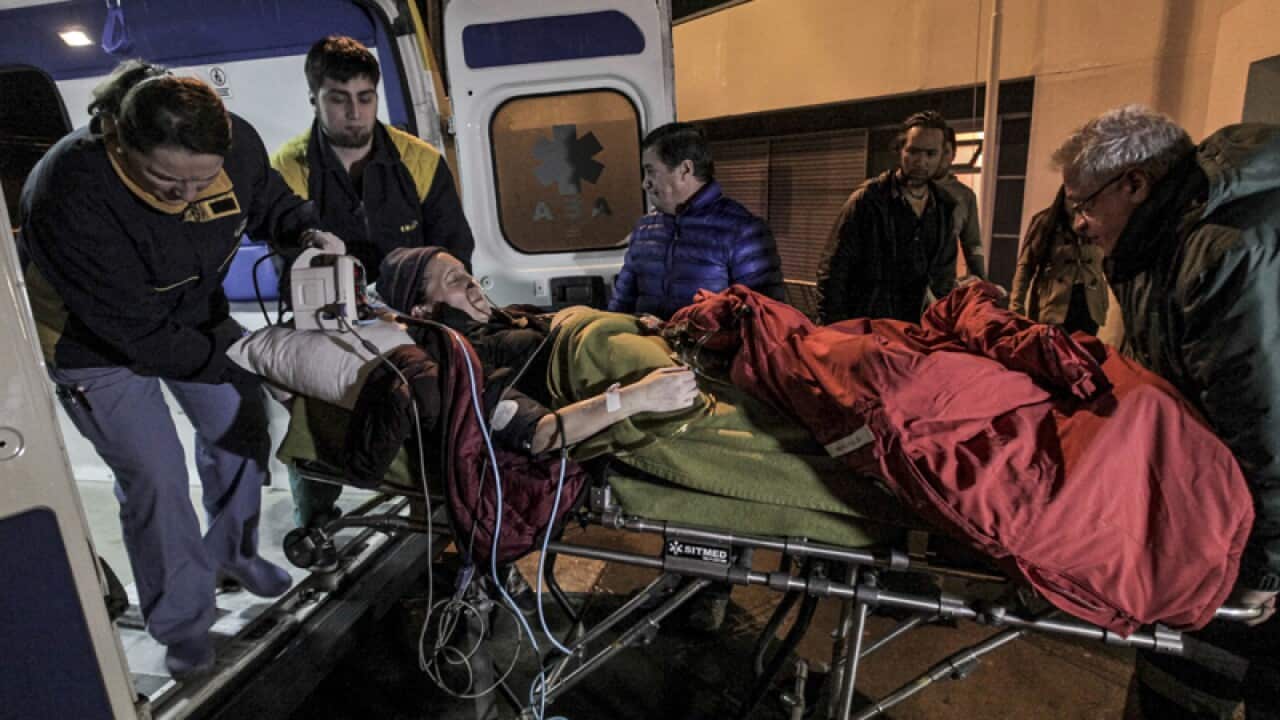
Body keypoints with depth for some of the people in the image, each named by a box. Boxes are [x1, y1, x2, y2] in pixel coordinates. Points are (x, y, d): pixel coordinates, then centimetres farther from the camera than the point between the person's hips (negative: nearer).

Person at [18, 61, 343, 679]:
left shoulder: (236, 143, -24)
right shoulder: (69, 195, -38)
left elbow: (267, 200, 0)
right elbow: (135, 330, -32)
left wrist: (310, 232, -21)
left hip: (196, 317, 5)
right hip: (98, 344, -5)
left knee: (243, 432, 12)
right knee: (156, 478, -5)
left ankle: (232, 552, 40)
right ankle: (182, 622, 19)